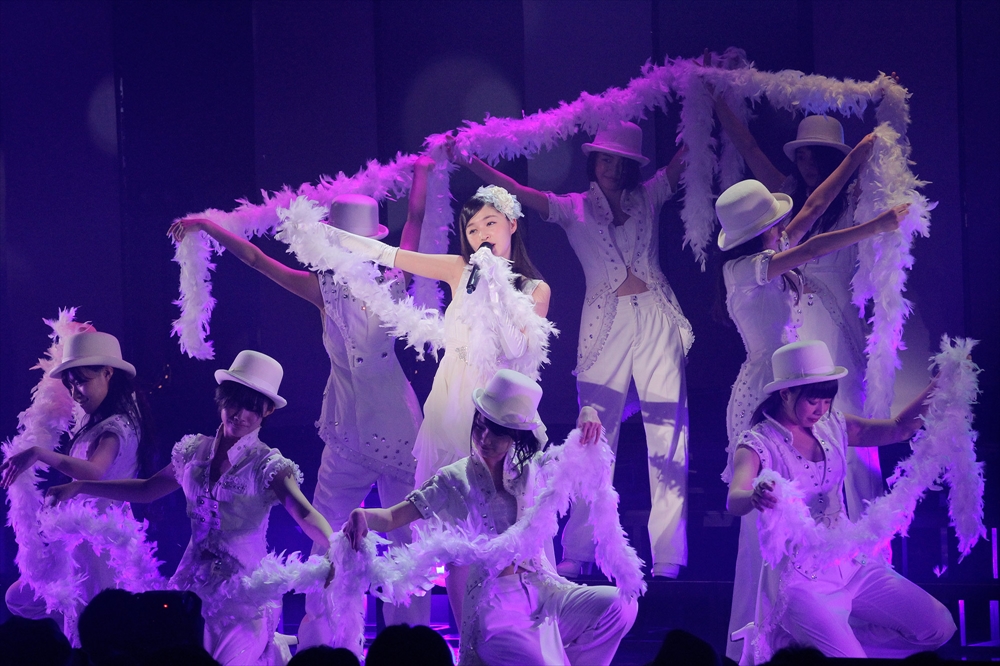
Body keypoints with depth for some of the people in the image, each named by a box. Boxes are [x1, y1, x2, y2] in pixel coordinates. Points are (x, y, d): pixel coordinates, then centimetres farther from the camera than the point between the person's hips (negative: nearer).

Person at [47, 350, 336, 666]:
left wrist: (338, 551, -43)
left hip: (244, 592, -5)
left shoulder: (268, 466, -10)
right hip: (194, 586, 5)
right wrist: (78, 488, 16)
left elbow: (305, 514, -24)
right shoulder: (194, 452, 6)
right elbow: (145, 490, 19)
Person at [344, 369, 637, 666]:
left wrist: (588, 417, -5)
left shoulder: (530, 471, 10)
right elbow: (392, 518, -4)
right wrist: (362, 517, -26)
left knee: (618, 605, -23)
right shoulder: (455, 481, 1)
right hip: (492, 604, -4)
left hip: (542, 589, 4)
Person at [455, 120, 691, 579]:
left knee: (668, 436, -5)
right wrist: (471, 163, -12)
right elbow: (517, 192, -1)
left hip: (656, 320, 1)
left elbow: (685, 158, 10)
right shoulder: (574, 209, 9)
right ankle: (578, 553, -2)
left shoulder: (648, 199, 13)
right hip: (604, 325, -1)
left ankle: (667, 557, -5)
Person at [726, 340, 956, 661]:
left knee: (939, 626, 2)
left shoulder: (832, 427, 6)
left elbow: (899, 429, 0)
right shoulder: (759, 444, -13)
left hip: (849, 565, 7)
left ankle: (820, 640, 12)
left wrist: (939, 385, -18)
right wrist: (755, 498, -56)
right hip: (800, 579, -7)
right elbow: (734, 500, -30)